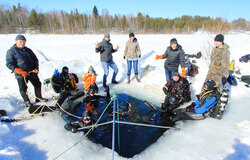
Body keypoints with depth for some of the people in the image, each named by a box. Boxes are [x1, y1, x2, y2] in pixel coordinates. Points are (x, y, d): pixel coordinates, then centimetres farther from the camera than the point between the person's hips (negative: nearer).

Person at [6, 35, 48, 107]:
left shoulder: (28, 50, 10)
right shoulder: (11, 51, -6)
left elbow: (35, 60, 18)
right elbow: (9, 64, -11)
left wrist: (36, 68, 0)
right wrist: (21, 72, -21)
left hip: (32, 72, 5)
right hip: (21, 75, -5)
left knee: (38, 84, 12)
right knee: (23, 89, 4)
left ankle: (39, 98, 30)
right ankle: (27, 101, 25)